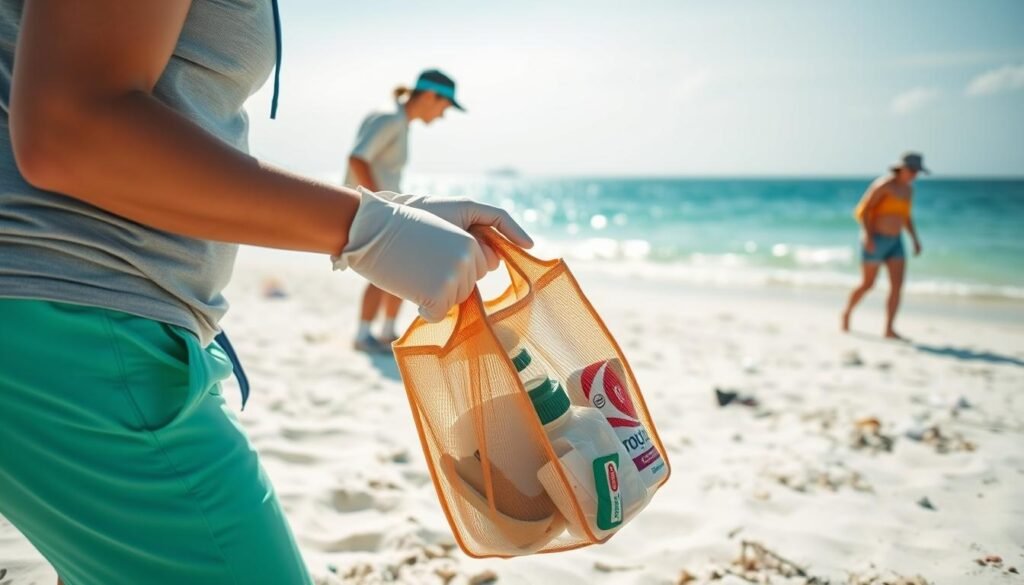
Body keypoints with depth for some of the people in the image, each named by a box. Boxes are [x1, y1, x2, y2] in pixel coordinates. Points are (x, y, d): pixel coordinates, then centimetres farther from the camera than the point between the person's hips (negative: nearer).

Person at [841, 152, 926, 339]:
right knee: (867, 285, 2)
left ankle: (889, 329, -4)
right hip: (874, 240, -7)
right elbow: (861, 211, -17)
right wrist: (868, 236, -28)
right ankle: (847, 313, 28)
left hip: (894, 242, 7)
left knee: (897, 285, -6)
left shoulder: (908, 189, 11)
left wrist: (915, 240, 12)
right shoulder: (883, 185, -15)